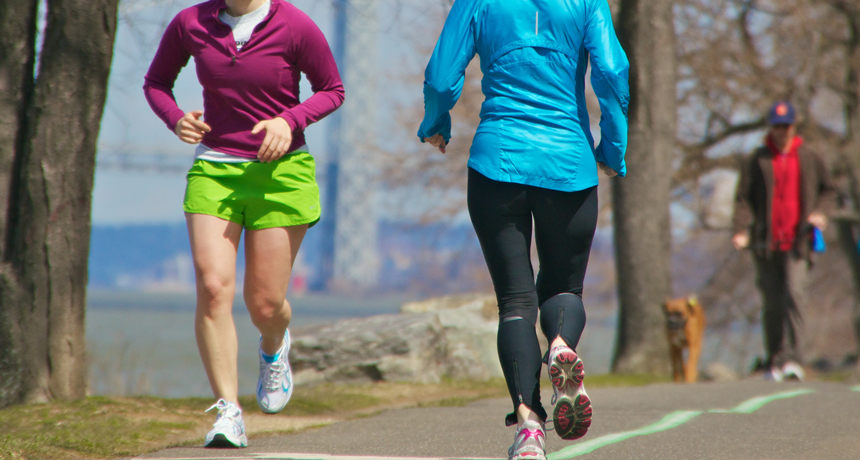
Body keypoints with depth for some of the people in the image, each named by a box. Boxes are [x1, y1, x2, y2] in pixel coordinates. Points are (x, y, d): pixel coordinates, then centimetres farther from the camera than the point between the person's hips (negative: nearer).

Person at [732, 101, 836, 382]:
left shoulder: (809, 160, 10)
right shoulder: (756, 162, 7)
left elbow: (829, 191, 19)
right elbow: (744, 199, 3)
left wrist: (820, 213, -1)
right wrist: (741, 230, -12)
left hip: (797, 242, -1)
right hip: (766, 243, 1)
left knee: (794, 295, -18)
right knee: (772, 304, 4)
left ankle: (792, 357, -22)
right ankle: (774, 362, 12)